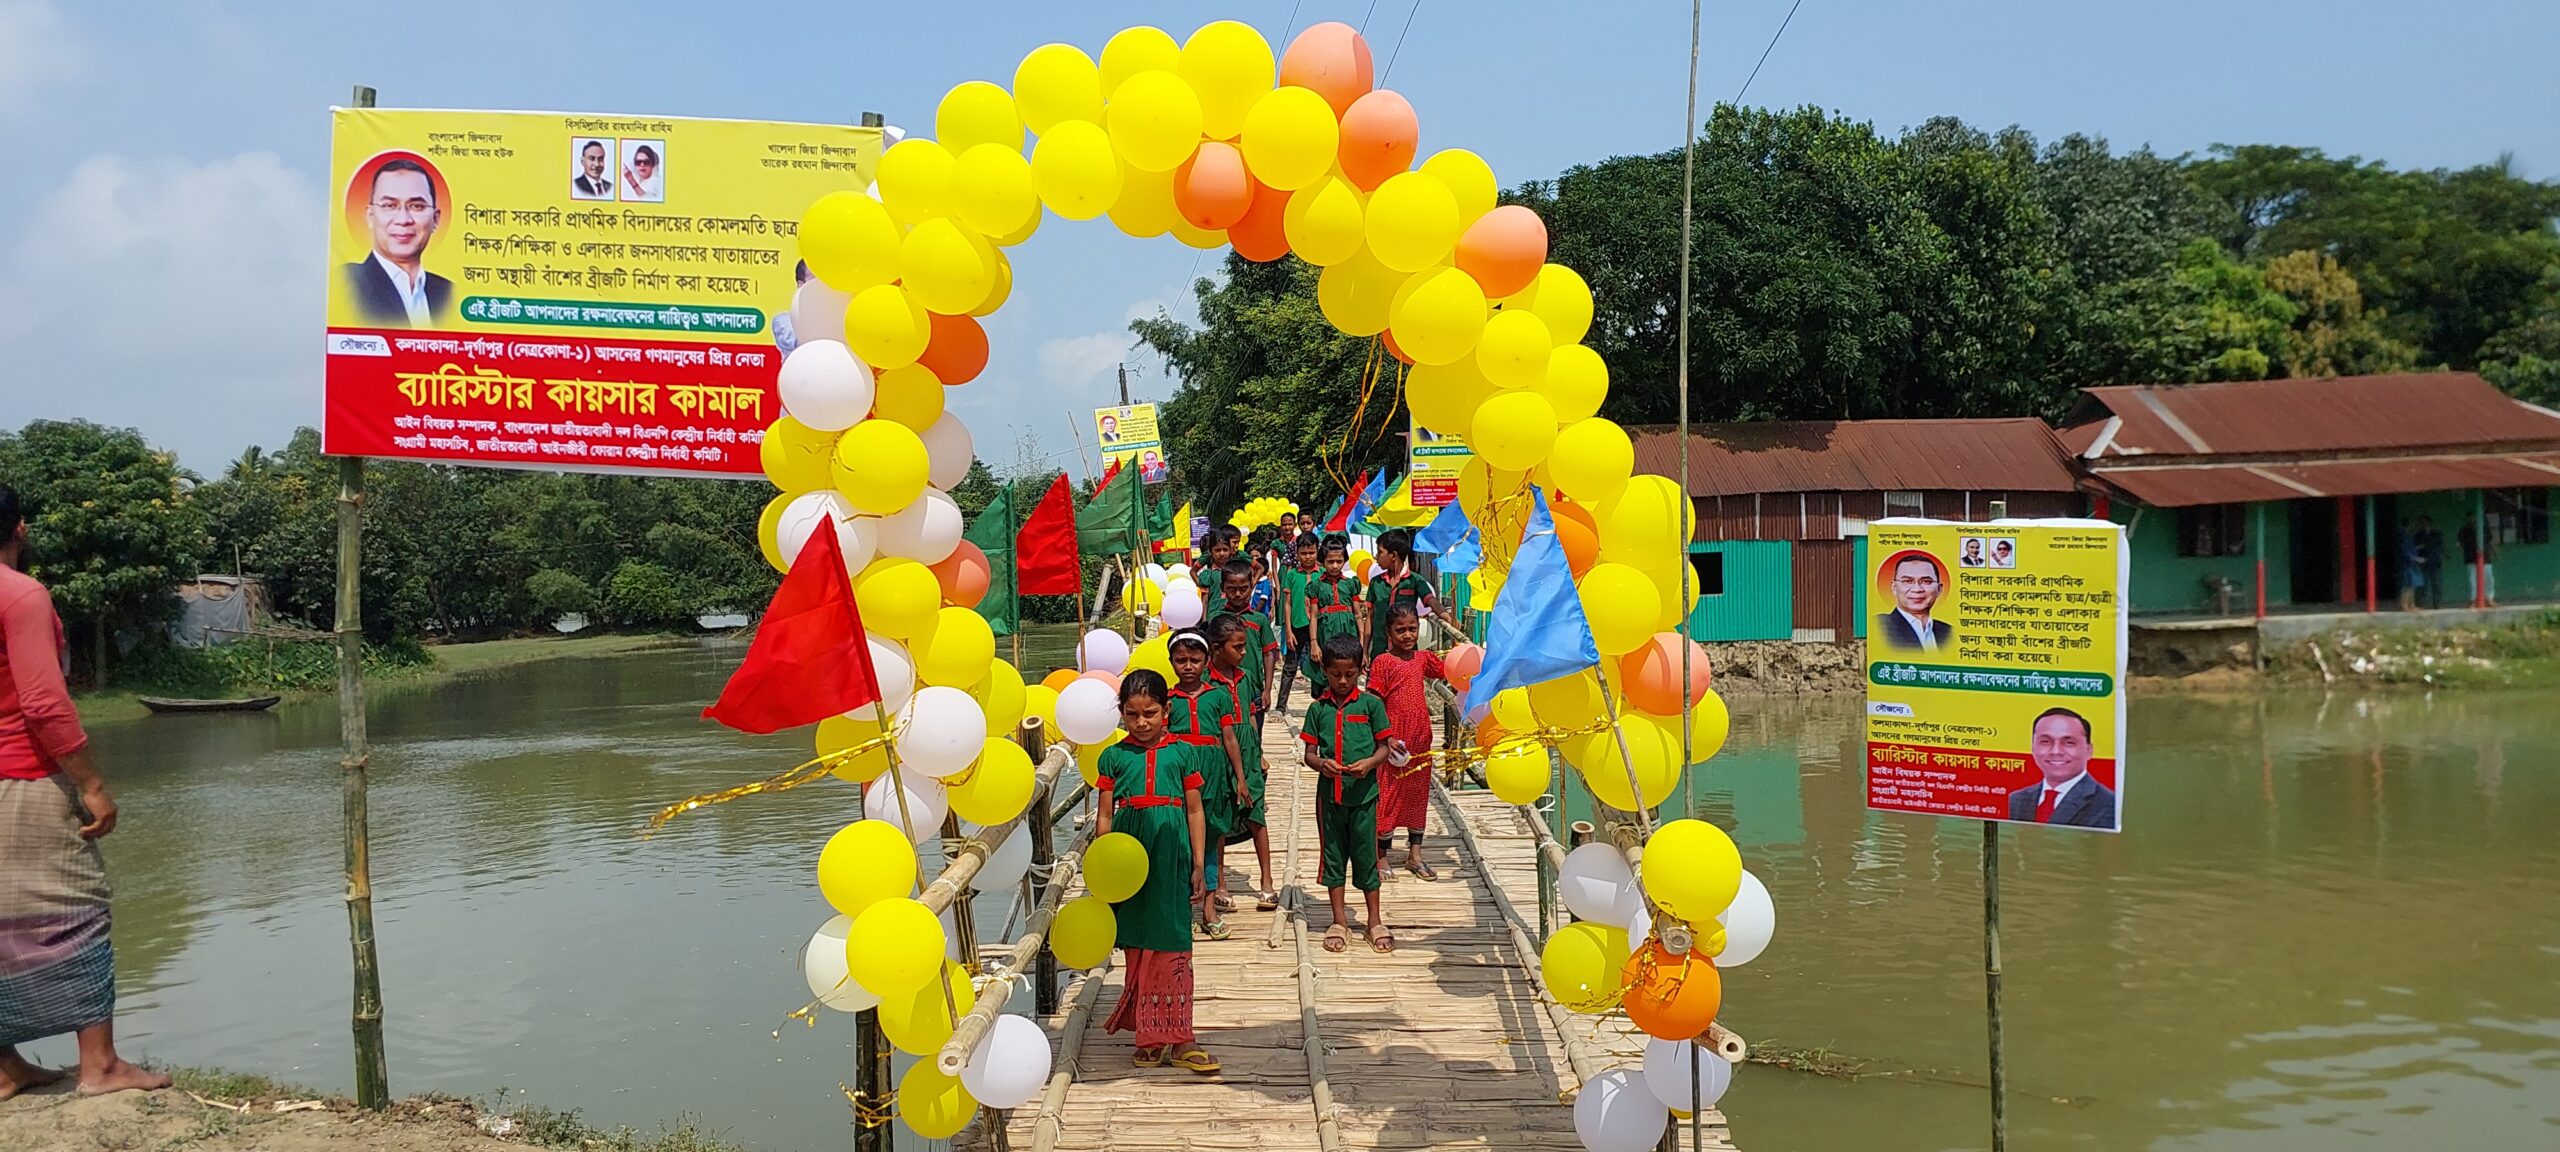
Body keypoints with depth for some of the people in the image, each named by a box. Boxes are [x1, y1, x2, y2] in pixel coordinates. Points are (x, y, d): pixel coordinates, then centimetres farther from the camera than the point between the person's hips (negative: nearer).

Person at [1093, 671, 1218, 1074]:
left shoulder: (1183, 753, 5)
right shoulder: (1113, 757, 5)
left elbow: (1195, 811, 8)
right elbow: (1105, 816, 7)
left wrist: (1198, 866, 5)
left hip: (1171, 858, 0)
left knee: (1173, 948, 0)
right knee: (1137, 948, 5)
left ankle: (1177, 1040, 4)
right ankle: (1149, 1037, 14)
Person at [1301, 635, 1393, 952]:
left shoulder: (1371, 703, -1)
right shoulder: (1318, 708, 3)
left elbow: (1384, 748, 2)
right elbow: (1309, 753, 5)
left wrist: (1369, 763, -18)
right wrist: (1321, 764, -16)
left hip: (1363, 792, -2)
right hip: (1329, 792, 2)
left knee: (1366, 854, 5)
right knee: (1333, 853, 9)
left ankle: (1375, 920, 19)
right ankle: (1339, 921, 20)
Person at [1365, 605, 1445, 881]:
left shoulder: (1424, 658, 6)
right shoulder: (1383, 662, -10)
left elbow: (1449, 675, 19)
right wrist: (1386, 738, -18)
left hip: (1420, 739, 6)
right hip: (1394, 740, -6)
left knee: (1417, 795, 14)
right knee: (1387, 796, 2)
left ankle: (1415, 855, 26)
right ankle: (1381, 856, 14)